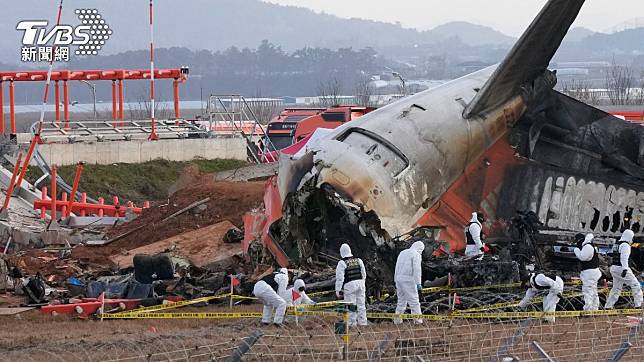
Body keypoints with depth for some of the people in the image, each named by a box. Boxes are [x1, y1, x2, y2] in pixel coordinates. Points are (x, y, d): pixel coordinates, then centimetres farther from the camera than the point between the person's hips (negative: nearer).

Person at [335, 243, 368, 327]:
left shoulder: (342, 263, -7)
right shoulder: (359, 260, 9)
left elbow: (339, 278, -9)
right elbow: (363, 274, 17)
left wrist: (338, 290, -4)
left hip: (349, 285, -5)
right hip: (360, 283, 5)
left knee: (351, 304, -1)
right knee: (361, 304, 11)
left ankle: (352, 323, 1)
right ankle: (362, 322, 15)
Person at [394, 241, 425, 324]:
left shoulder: (402, 253, 20)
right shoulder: (416, 255, -3)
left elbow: (397, 268, 20)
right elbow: (417, 270, -13)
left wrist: (396, 281, 22)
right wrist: (418, 283, -14)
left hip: (399, 279, 7)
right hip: (408, 280, -7)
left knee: (401, 300, 13)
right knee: (414, 300, -6)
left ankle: (397, 320, 11)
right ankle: (418, 320, -9)